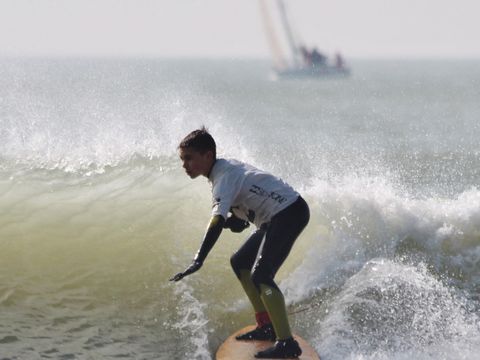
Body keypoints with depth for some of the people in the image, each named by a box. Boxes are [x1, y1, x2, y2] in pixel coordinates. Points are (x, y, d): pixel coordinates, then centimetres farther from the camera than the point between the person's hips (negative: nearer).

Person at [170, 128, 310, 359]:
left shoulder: (223, 178, -18)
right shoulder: (226, 169, 12)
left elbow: (218, 221, -32)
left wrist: (198, 261, -39)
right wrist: (235, 220, -8)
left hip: (290, 211, -11)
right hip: (276, 217, 11)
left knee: (260, 276, -21)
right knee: (239, 262, 16)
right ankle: (266, 327, 17)